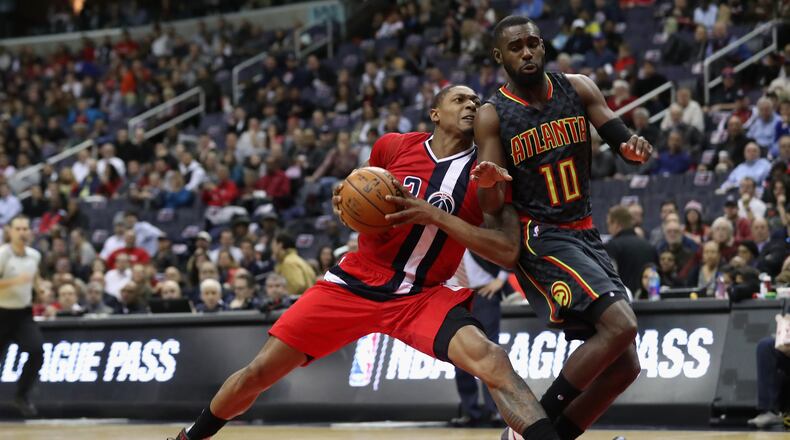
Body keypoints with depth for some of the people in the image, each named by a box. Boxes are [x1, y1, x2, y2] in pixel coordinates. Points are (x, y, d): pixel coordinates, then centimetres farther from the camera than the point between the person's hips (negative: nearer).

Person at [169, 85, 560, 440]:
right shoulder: (393, 147, -1)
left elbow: (508, 250, -16)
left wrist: (434, 215, -22)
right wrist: (345, 204, -8)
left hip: (423, 295, -1)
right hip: (356, 282, 1)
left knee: (490, 359, -31)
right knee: (258, 373, 0)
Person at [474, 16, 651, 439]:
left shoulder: (578, 89, 3)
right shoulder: (492, 115, -8)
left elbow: (621, 141, 1)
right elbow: (492, 205, -11)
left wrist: (635, 148, -23)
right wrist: (488, 182, -35)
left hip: (586, 236, 6)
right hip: (540, 239, -6)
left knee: (624, 367, 3)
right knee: (621, 324, -26)